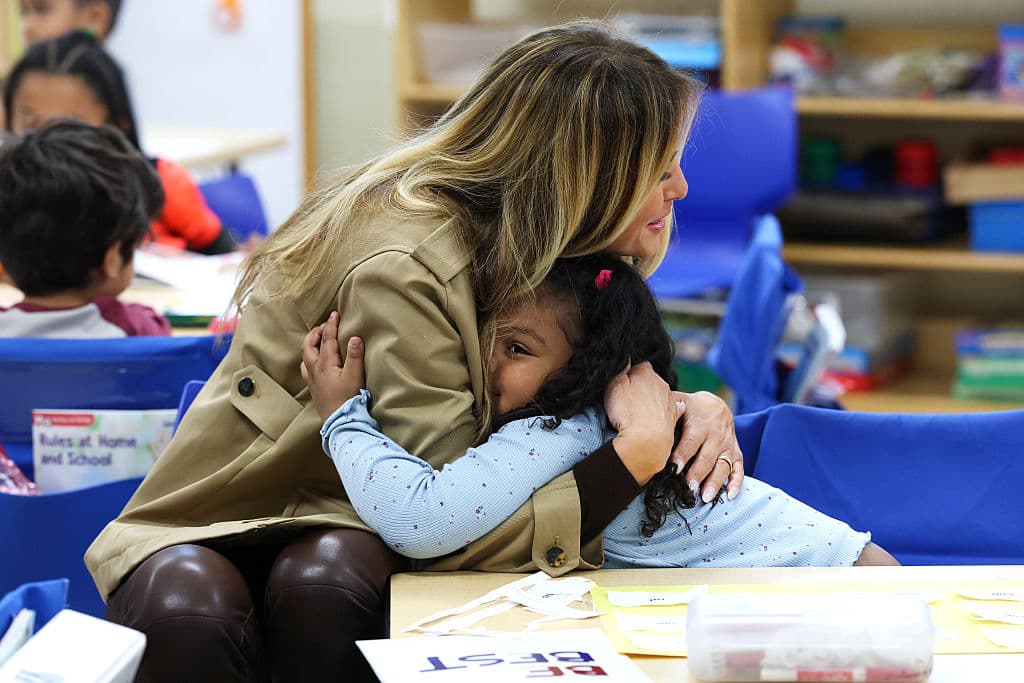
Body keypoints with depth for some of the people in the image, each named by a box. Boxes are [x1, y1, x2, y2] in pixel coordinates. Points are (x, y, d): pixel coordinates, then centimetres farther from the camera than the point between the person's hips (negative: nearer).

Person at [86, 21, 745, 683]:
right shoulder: (403, 266, -26)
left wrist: (690, 408, -10)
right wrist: (635, 454, -27)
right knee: (188, 615, -39)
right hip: (215, 535, -6)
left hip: (348, 545, 6)